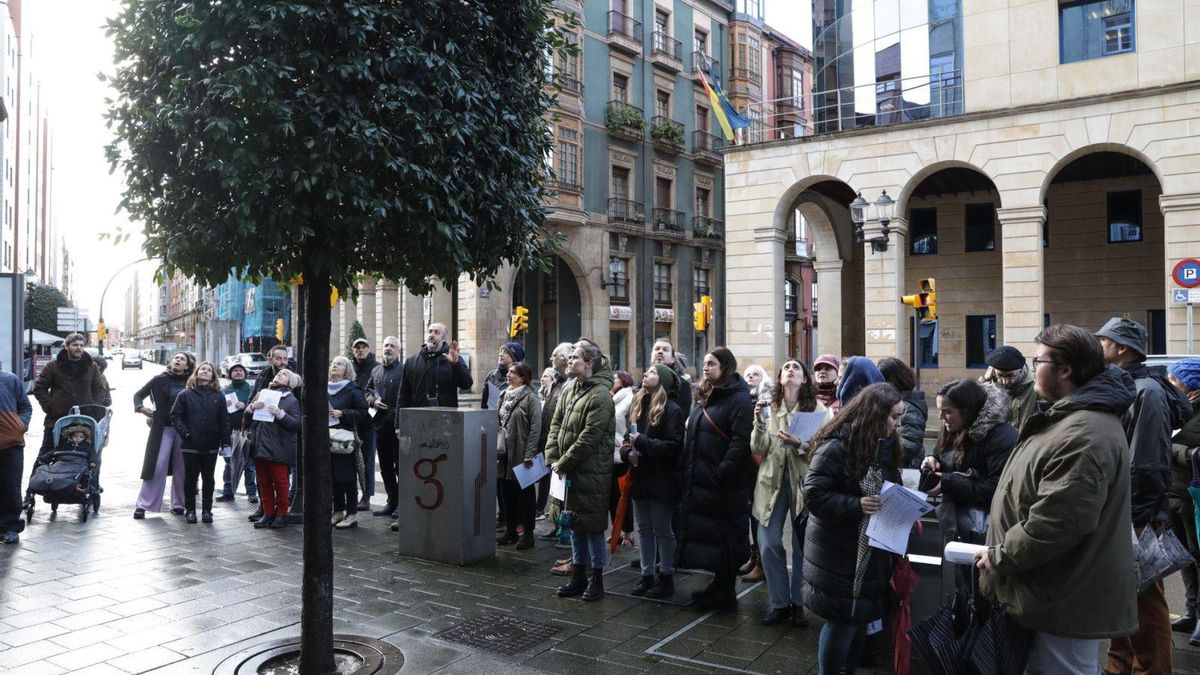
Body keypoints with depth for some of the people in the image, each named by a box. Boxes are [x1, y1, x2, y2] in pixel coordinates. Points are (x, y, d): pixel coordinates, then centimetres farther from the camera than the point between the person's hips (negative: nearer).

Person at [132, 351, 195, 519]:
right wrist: (141, 408, -8)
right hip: (163, 428, -1)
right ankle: (143, 505, 0)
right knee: (157, 466, -6)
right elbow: (138, 394, 11)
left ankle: (178, 504, 16)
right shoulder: (160, 379, 5)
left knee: (181, 468, 5)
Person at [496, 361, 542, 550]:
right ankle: (510, 530, 23)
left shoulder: (530, 397, -11)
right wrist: (496, 446, 10)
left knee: (525, 493, 2)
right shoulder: (504, 395, 11)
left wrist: (529, 453, -19)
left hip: (521, 454, -7)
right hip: (505, 452, 7)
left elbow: (535, 427, -15)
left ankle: (527, 533, 10)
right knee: (508, 492, 12)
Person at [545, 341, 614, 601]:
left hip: (591, 472, -8)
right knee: (574, 522, 15)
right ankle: (578, 575, 28)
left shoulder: (600, 395, -16)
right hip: (570, 471, 8)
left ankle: (596, 578, 15)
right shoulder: (570, 391, 11)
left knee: (592, 525, 1)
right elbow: (556, 425, 11)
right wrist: (553, 459, -1)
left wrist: (564, 463, -14)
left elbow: (588, 438, -20)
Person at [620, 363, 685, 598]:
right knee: (644, 529, 14)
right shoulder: (637, 405, 10)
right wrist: (627, 452, -5)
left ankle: (666, 578, 17)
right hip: (640, 478, 7)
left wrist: (642, 443, -21)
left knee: (662, 530, 4)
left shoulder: (671, 409, -11)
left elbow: (674, 446, -19)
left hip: (661, 481, -7)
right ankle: (647, 576, 25)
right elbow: (628, 437, 15)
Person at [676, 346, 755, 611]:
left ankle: (724, 594, 15)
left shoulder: (738, 399, -12)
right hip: (699, 481, 9)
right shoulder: (704, 397, 16)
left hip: (724, 485, -9)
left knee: (724, 539, 3)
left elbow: (741, 441, -21)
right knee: (703, 536, 14)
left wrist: (723, 472, -25)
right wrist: (685, 469, 13)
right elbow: (690, 439, 21)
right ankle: (719, 587, 28)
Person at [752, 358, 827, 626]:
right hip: (772, 480, 2)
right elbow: (758, 450, -1)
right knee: (769, 544, -1)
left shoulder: (817, 408, -3)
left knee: (802, 546, 8)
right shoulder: (768, 407, 4)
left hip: (803, 481, -2)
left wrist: (799, 443, -22)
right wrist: (759, 421, -15)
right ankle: (779, 603, 16)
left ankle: (798, 603, 25)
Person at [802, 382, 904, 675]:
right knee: (842, 624, 2)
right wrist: (856, 506, -29)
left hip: (871, 553, 8)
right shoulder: (837, 447, -19)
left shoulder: (885, 446, 6)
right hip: (839, 557, -8)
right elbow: (814, 495, -21)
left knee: (861, 620, 16)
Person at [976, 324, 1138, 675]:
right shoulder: (1071, 418, 12)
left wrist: (1000, 557, -18)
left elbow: (1059, 521, -31)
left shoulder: (1084, 433, -24)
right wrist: (1003, 553, 15)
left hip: (1066, 603, -11)